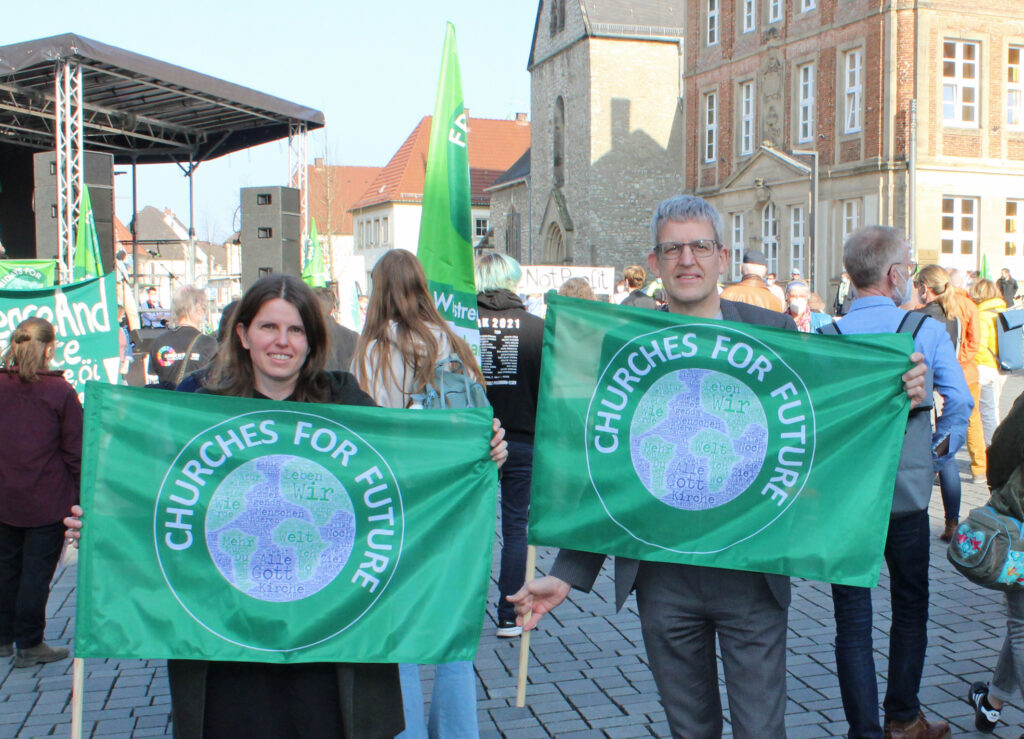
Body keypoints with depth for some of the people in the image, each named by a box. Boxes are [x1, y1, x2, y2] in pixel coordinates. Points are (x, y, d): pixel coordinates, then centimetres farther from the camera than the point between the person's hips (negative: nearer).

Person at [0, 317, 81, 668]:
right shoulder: (59, 391, -12)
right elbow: (75, 449, -10)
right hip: (47, 502, -4)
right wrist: (82, 493, -1)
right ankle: (29, 645, 12)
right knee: (37, 570, 5)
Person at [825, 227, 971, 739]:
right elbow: (959, 404, -8)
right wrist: (936, 455, 8)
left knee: (852, 619, 7)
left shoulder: (825, 338, -7)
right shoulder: (928, 331, -7)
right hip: (907, 494, 0)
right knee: (910, 607, 19)